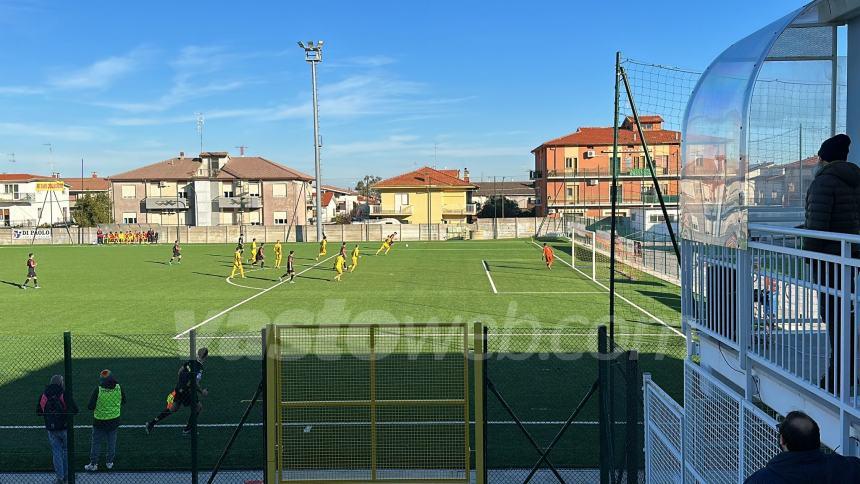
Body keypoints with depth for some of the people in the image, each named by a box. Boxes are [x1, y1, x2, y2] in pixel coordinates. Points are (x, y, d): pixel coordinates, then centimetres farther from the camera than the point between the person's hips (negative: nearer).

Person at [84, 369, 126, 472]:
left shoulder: (97, 390, -21)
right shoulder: (119, 388, -13)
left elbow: (90, 406, -16)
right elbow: (123, 401, 2)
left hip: (100, 421, -2)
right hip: (114, 420, 3)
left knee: (96, 442, 13)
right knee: (112, 442, 18)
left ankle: (93, 464, 21)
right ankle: (109, 462, 28)